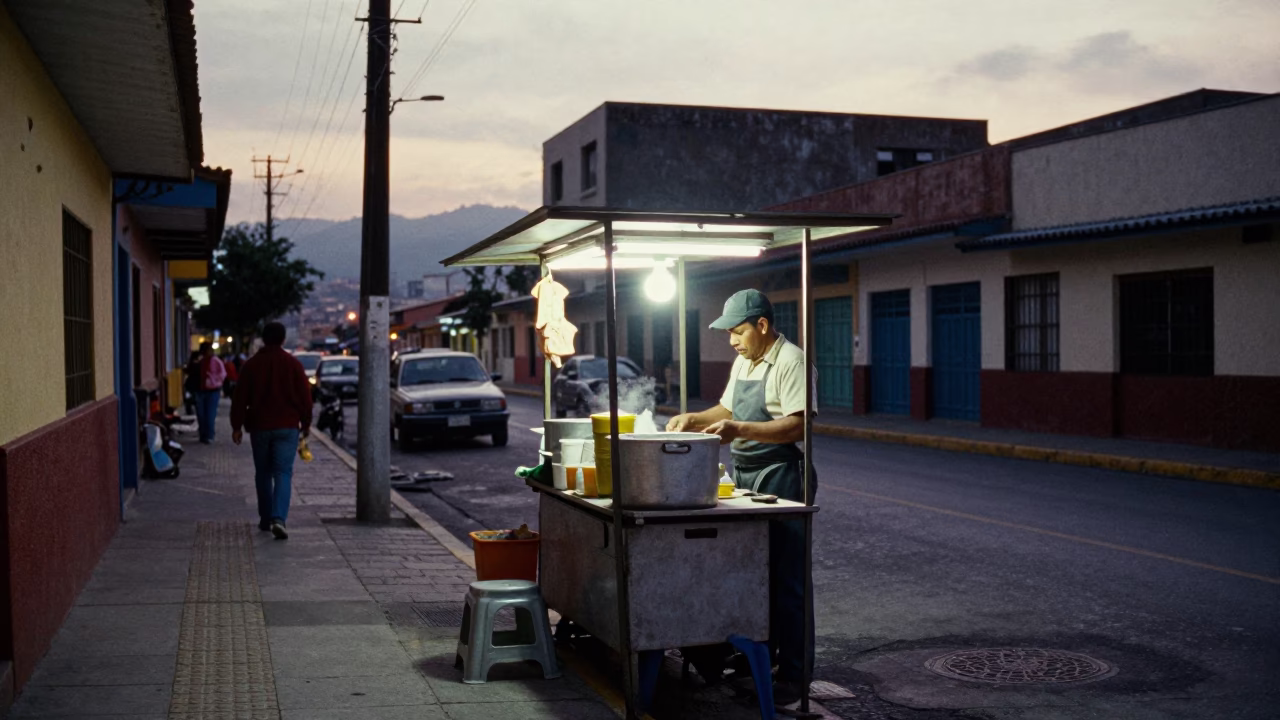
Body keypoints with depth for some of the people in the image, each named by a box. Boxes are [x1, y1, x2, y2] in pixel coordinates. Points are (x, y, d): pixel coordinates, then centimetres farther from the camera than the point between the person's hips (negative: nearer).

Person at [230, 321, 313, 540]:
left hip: (259, 427, 2)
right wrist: (306, 423, 11)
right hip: (287, 427, -1)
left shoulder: (251, 365, 1)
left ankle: (265, 519, 21)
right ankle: (278, 518, -22)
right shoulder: (293, 364, -2)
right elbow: (305, 396, 0)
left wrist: (237, 426, 7)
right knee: (283, 473, -5)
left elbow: (240, 398, 1)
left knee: (263, 474, 14)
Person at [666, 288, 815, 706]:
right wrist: (694, 419, 9)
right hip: (744, 477, 9)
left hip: (781, 477, -9)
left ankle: (794, 676, 2)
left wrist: (740, 430, -29)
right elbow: (728, 409, 25)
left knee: (786, 581, -4)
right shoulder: (743, 362, 15)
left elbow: (797, 425, -23)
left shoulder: (790, 362, -14)